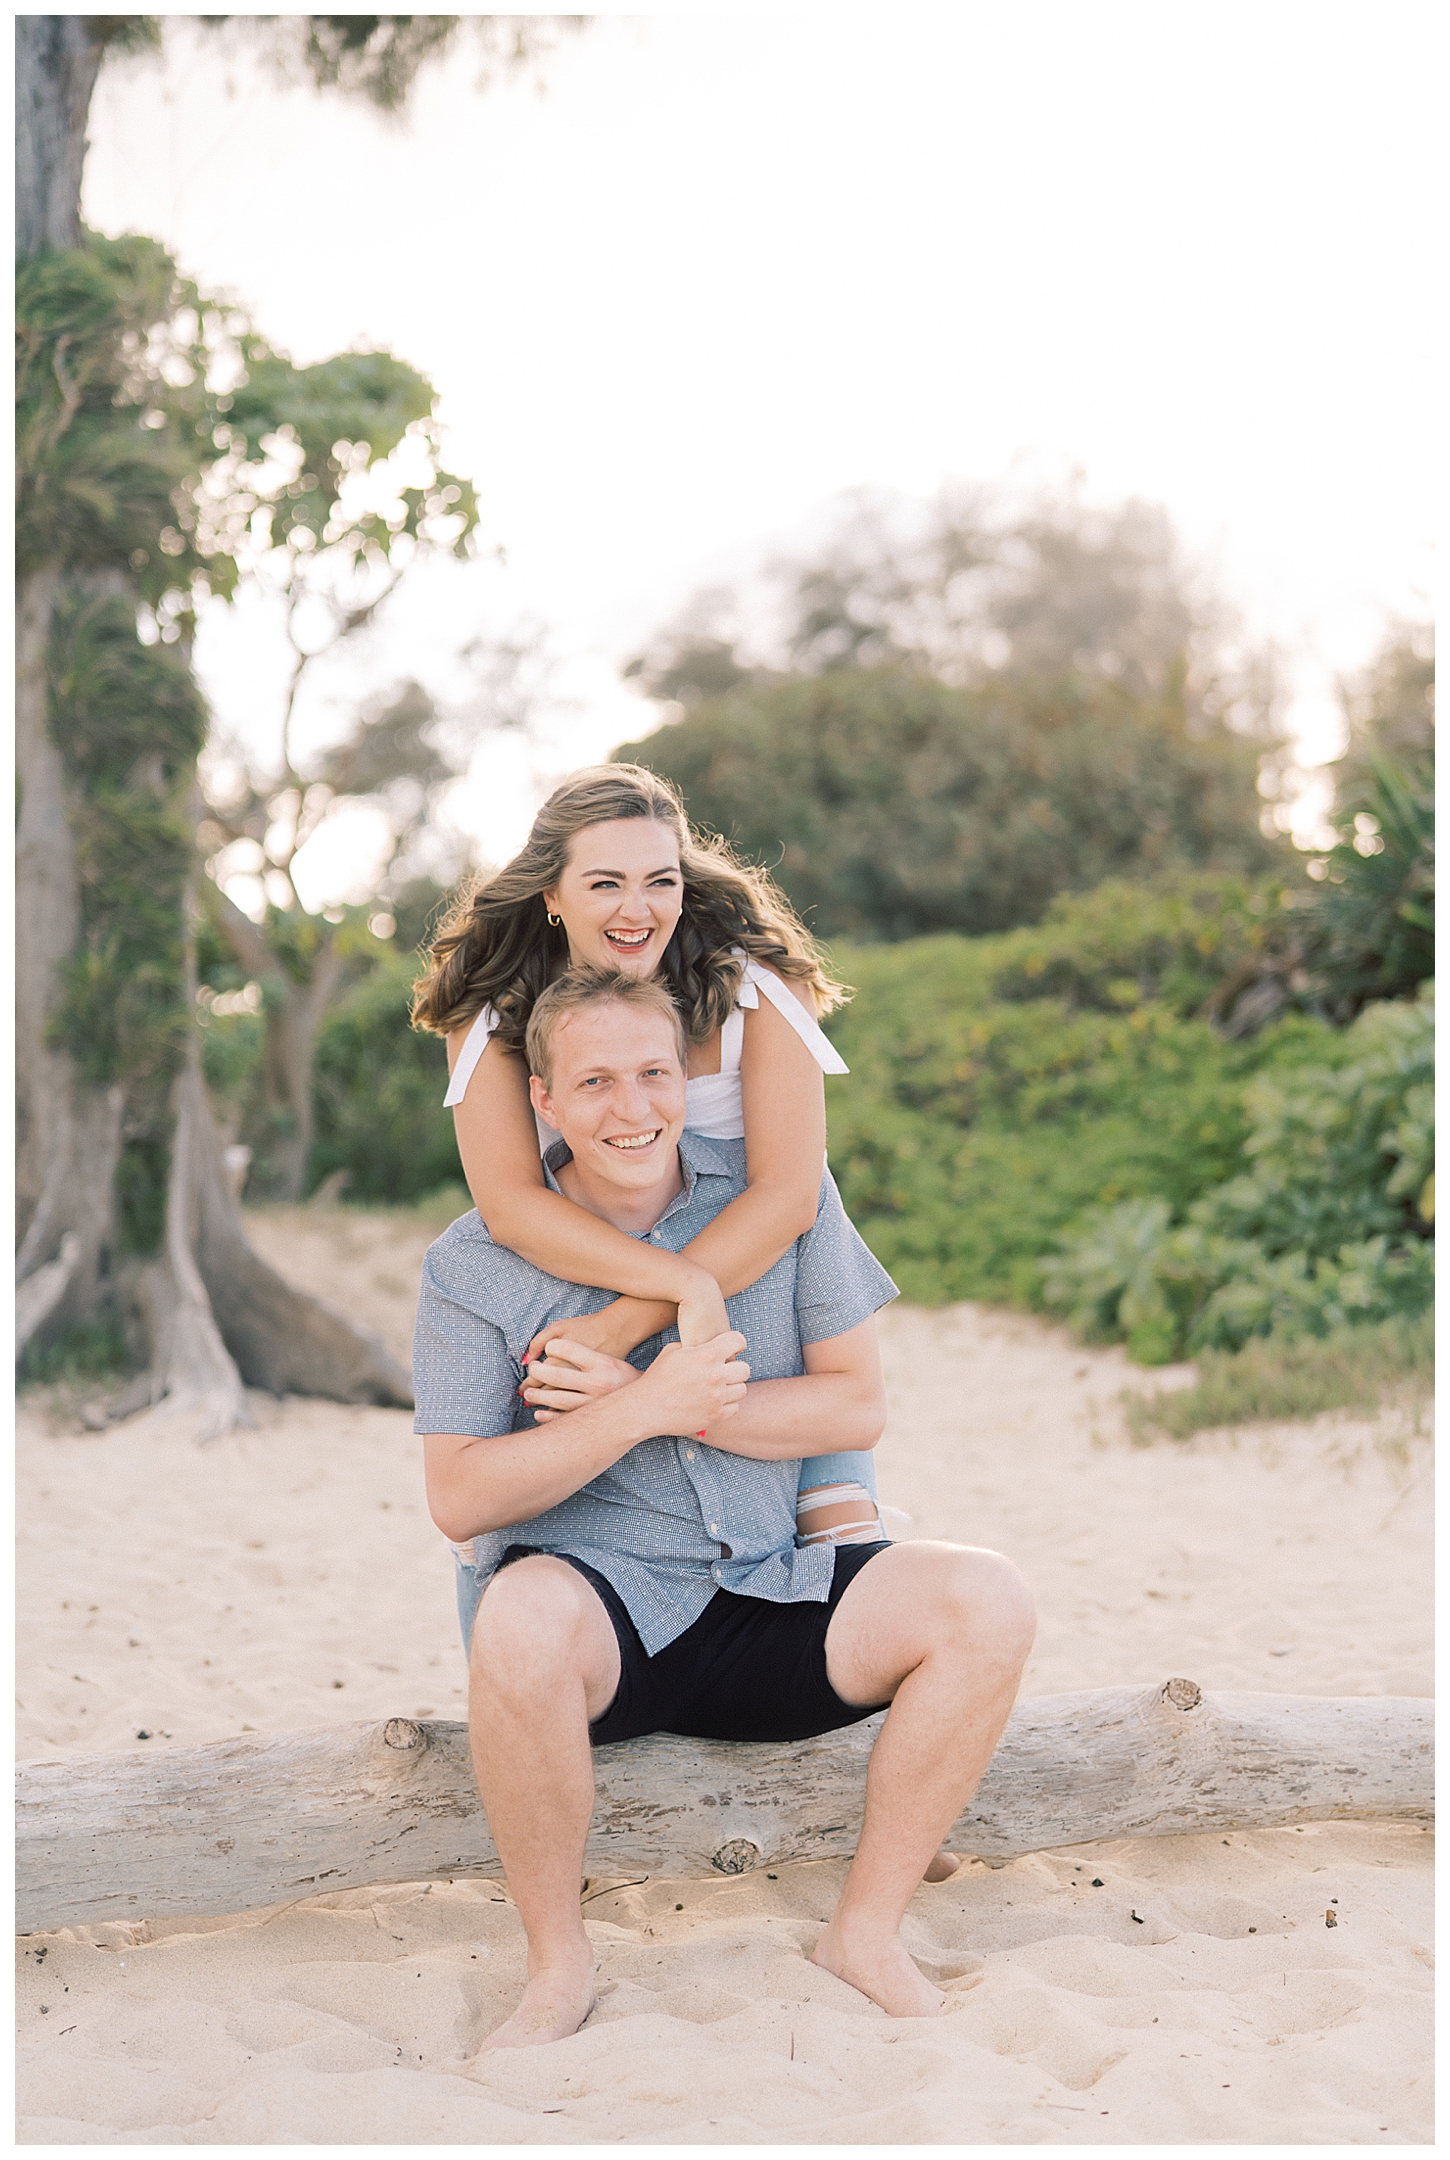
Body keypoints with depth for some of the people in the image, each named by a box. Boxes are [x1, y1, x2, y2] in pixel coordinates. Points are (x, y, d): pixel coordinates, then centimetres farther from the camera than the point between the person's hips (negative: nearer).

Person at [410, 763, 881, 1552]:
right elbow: (507, 1200, -22)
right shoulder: (491, 1009, -9)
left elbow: (787, 1193, -21)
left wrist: (626, 1324, -31)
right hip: (568, 1305, 1)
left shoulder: (754, 981, -13)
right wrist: (686, 1285, -34)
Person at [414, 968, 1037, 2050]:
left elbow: (857, 1407, -2)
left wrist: (638, 1392, -13)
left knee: (987, 1600, -21)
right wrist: (644, 1411, -21)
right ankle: (559, 1963, -15)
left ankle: (868, 1931, -4)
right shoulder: (477, 1263, -4)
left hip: (769, 1594, 3)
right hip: (595, 1612, -2)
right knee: (525, 1611, -38)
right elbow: (458, 1500, -8)